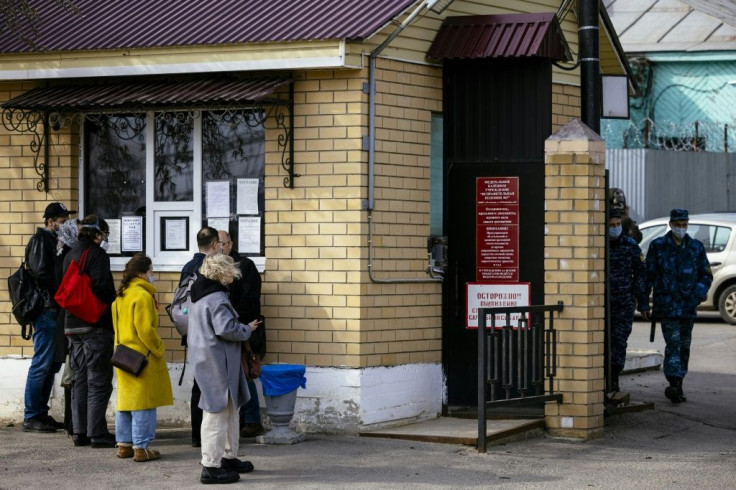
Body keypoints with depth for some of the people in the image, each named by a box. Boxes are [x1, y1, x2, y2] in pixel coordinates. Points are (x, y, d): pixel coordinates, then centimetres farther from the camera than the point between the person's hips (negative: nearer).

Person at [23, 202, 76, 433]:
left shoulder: (51, 241, 18)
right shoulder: (41, 241, -10)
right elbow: (41, 274, -20)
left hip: (53, 312, 10)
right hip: (46, 311, -10)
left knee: (52, 364, 13)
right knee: (42, 365, -7)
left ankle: (41, 414, 19)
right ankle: (31, 418, -3)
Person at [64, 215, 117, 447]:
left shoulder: (70, 255, 15)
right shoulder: (97, 254, -11)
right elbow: (103, 288, -20)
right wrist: (114, 307, -6)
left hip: (73, 324, 8)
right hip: (96, 324, -8)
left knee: (80, 380, 12)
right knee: (99, 381, -5)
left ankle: (80, 431, 13)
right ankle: (97, 433, -6)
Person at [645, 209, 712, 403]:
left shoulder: (696, 248, 8)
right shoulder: (658, 246, 1)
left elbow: (706, 275, 12)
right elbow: (649, 275, 3)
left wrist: (698, 294, -5)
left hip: (688, 306, 4)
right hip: (667, 305, -4)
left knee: (684, 346, 9)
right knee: (673, 343, -16)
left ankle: (678, 387, 19)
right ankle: (674, 385, -24)